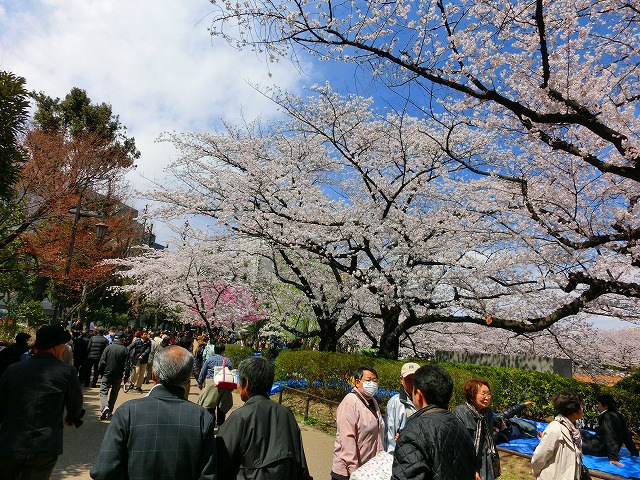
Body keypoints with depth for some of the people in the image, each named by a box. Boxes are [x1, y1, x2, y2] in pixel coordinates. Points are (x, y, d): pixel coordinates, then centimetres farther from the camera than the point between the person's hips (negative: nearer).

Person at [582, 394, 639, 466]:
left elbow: (610, 437, -28)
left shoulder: (607, 416, -21)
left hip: (599, 450, -10)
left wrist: (613, 458, -32)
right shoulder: (618, 416, 7)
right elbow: (627, 436, 11)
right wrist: (635, 453, 20)